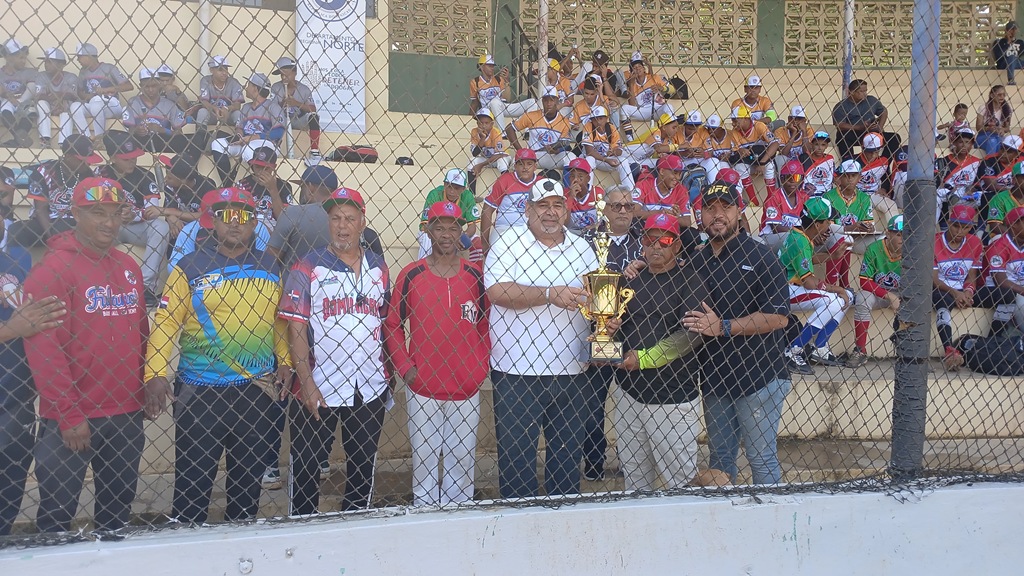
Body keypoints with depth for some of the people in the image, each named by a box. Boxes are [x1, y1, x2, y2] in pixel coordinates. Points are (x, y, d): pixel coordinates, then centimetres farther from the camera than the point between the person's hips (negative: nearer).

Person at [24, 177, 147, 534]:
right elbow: (43, 348, -16)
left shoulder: (128, 266, 8)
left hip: (127, 416, 6)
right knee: (57, 512, 7)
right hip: (71, 420, -6)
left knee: (118, 512, 18)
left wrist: (144, 389, 9)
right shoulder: (52, 269, -11)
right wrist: (69, 414, -16)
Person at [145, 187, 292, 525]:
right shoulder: (190, 267, -4)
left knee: (249, 475, 15)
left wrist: (284, 360, 3)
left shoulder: (271, 268, 7)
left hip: (257, 390, 3)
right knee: (193, 477, 3)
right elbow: (166, 321, -8)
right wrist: (155, 374, -16)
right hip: (199, 392, -3)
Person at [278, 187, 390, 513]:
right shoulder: (308, 268, -5)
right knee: (305, 470, 5)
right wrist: (307, 384, -14)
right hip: (318, 391, -4)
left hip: (370, 390, 4)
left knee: (364, 470, 15)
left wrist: (385, 375, 9)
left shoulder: (378, 267, 8)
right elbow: (296, 329, -8)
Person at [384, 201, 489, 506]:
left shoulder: (476, 275, 2)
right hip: (422, 387, -1)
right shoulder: (411, 275, -2)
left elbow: (485, 324, 8)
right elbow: (392, 325, 3)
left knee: (462, 459, 10)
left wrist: (481, 367, 1)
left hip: (466, 389, 2)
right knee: (425, 458, 7)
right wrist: (405, 367, -5)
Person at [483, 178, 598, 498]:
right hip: (517, 372, -4)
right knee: (516, 454, 5)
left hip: (572, 371, 4)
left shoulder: (582, 249, 11)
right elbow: (496, 292, -17)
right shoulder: (508, 243, -2)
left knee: (568, 452, 15)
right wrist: (549, 294, -21)